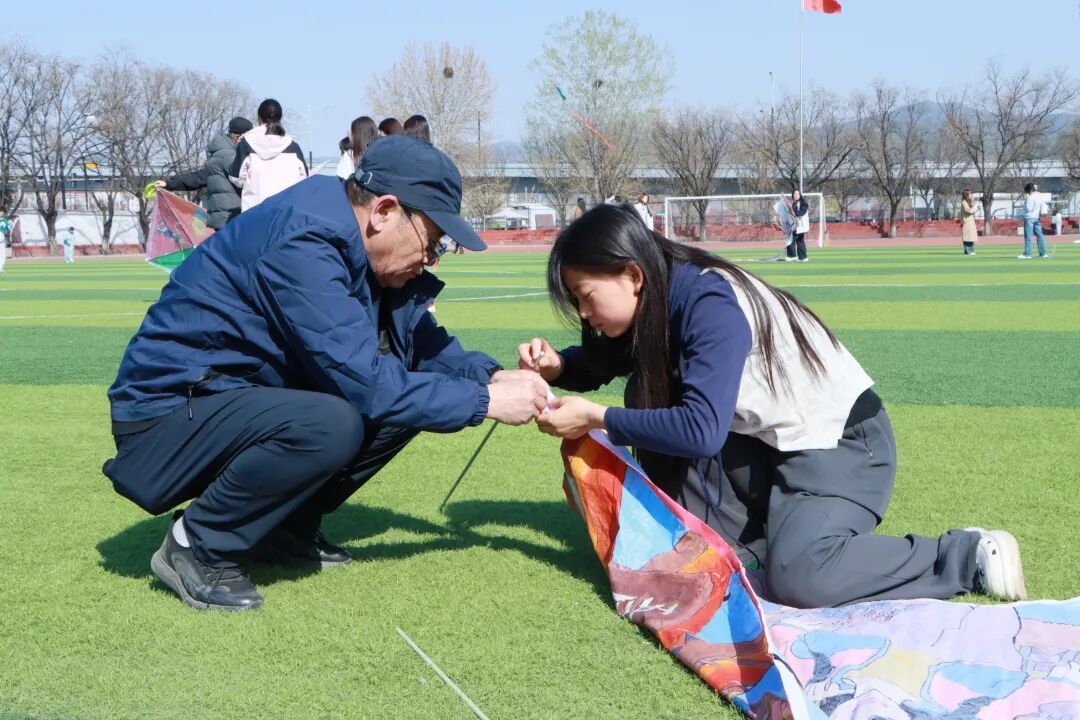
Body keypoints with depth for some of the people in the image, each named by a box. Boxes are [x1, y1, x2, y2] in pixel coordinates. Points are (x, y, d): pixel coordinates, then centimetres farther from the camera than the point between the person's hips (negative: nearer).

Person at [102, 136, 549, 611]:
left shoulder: (357, 247, 3)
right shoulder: (302, 245, -25)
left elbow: (419, 341, 11)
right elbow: (364, 380, -28)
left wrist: (489, 376, -7)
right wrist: (485, 401, -21)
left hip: (241, 400, 10)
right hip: (166, 418, -9)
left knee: (409, 391, 1)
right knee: (329, 425, -35)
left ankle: (284, 528, 8)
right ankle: (198, 546, -12)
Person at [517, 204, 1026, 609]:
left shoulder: (710, 305, -27)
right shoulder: (656, 303, -2)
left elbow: (701, 430, -34)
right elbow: (603, 363, 13)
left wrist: (597, 418, -27)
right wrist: (556, 366, -9)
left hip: (844, 443, -9)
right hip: (773, 442, 9)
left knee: (795, 579, -26)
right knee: (650, 398, -3)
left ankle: (968, 558, -10)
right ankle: (740, 541, 3)